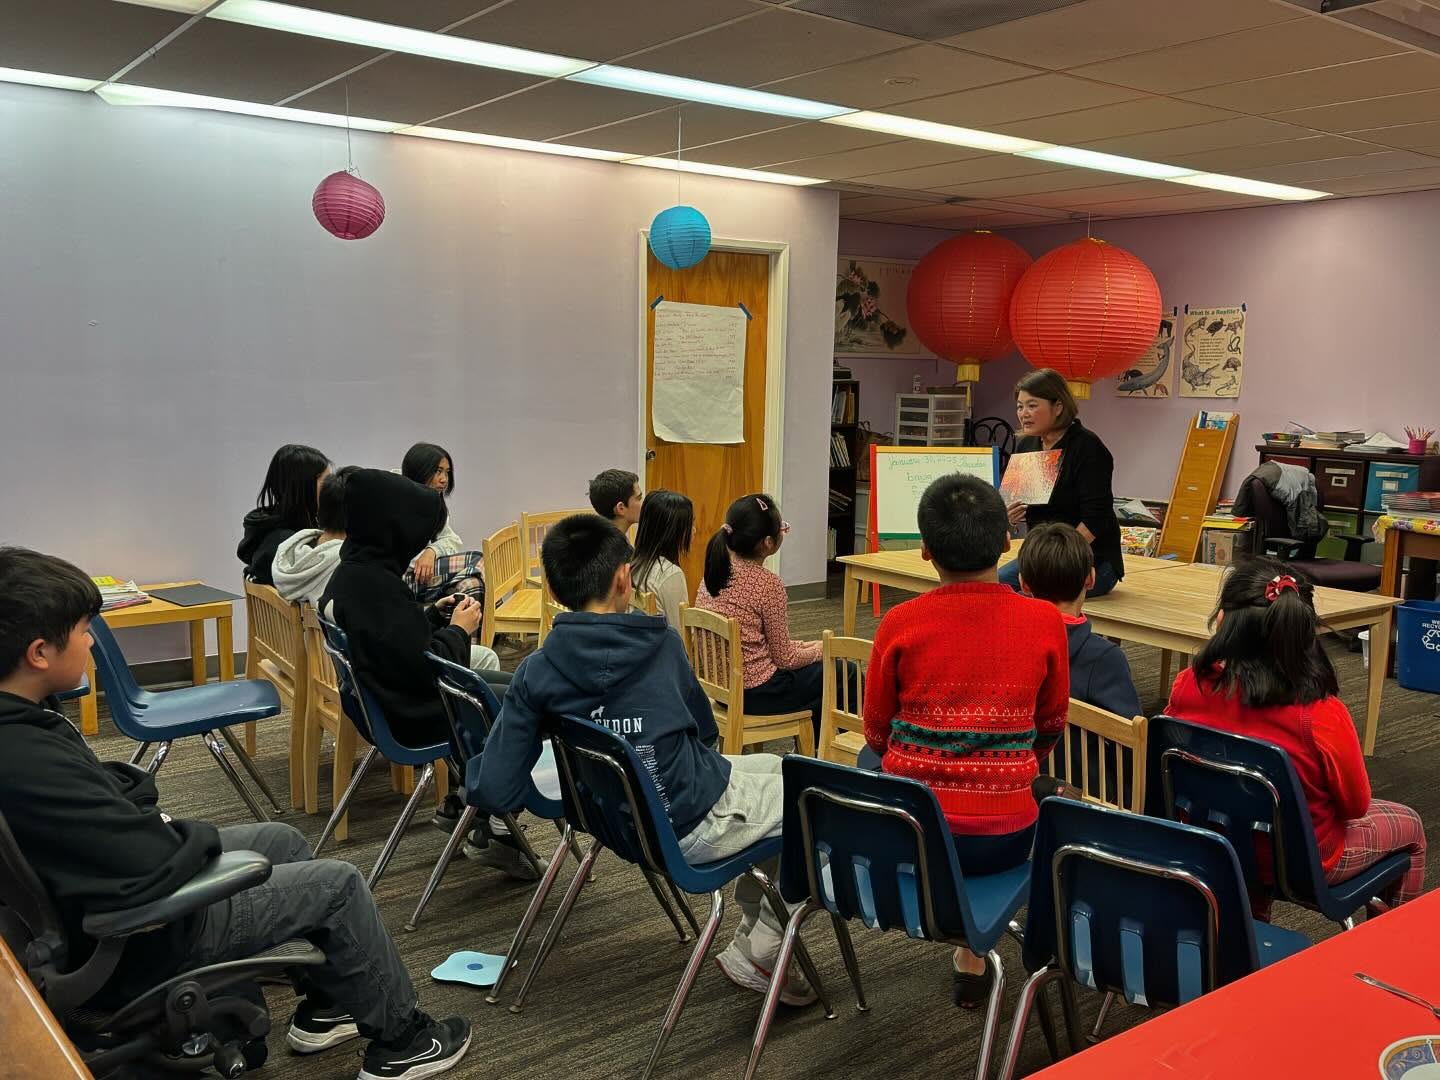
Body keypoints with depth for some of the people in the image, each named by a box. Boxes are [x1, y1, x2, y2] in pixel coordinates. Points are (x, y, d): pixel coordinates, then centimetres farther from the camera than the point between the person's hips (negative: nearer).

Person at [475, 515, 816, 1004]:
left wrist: (479, 762, 8)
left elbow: (497, 793, -14)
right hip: (697, 824, -5)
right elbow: (707, 731, 2)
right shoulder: (662, 644, -15)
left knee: (775, 767, 27)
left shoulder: (536, 673, -12)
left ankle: (752, 914, 36)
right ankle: (759, 952, 15)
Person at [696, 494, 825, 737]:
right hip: (756, 694, -8)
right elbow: (785, 659, -12)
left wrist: (804, 645, 15)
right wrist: (820, 649, 7)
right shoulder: (767, 584, -21)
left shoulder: (713, 572, 0)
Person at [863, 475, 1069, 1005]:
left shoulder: (900, 624, -10)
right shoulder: (1044, 622, -8)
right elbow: (1050, 728, 8)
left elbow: (876, 735, 4)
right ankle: (973, 956, 36)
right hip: (1003, 838, 1)